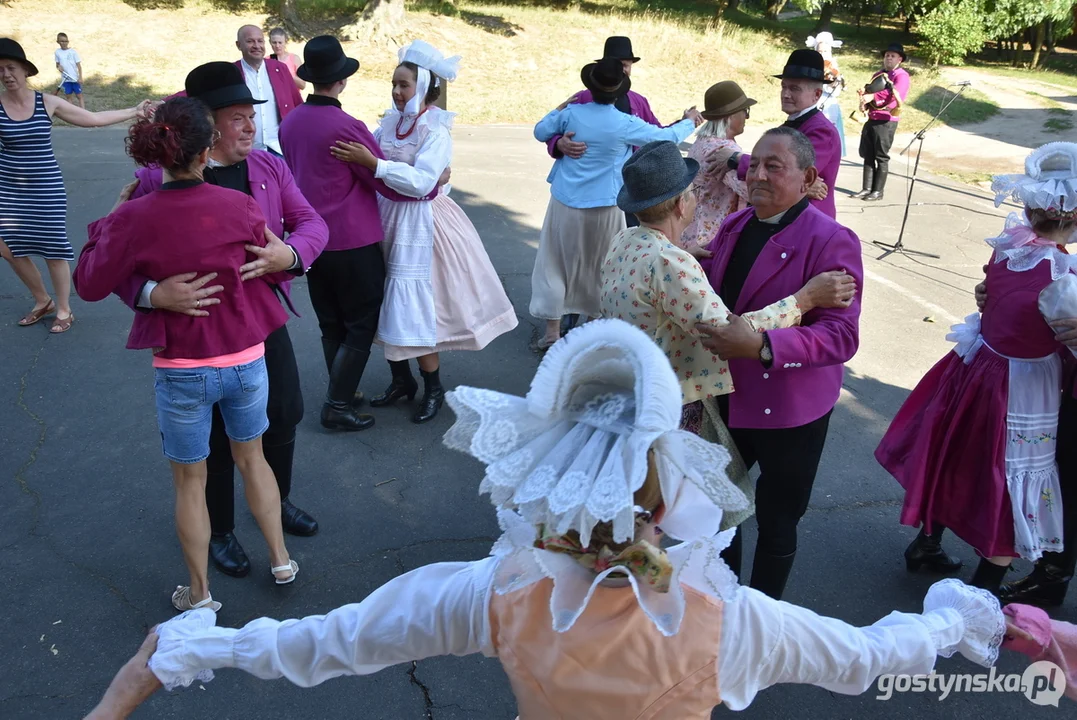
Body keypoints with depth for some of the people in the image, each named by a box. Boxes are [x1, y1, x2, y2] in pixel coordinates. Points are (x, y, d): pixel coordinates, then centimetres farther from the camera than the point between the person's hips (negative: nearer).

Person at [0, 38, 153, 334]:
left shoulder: (48, 103, -3)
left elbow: (94, 118, 6)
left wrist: (133, 112, 8)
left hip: (46, 186, -1)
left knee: (54, 248, 4)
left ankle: (64, 310, 19)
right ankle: (43, 302, 29)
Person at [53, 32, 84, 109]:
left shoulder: (73, 51, -6)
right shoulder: (57, 52, 3)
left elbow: (79, 65, -6)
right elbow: (57, 64, 13)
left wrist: (80, 77, -13)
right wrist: (58, 67, -12)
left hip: (75, 78, -3)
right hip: (65, 79, 3)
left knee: (79, 96, -1)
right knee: (68, 96, 8)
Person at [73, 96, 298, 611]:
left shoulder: (135, 217, -16)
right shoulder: (239, 206, -13)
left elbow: (90, 284, -4)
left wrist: (109, 221, 7)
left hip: (181, 370, -1)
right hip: (246, 361, 1)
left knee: (190, 481, 17)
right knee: (251, 457, 25)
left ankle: (199, 594, 31)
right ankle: (281, 560, 37)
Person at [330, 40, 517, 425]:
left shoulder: (436, 130, -12)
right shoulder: (389, 121, 6)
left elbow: (421, 181, -25)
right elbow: (365, 156, 6)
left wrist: (373, 163, -31)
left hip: (419, 223, -6)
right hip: (387, 218, 6)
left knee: (415, 305, -3)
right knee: (392, 302, 11)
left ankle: (433, 388, 15)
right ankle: (401, 380, 28)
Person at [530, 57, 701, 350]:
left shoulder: (571, 112, -6)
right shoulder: (626, 124, -11)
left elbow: (540, 132, 9)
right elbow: (666, 137, 2)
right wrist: (689, 121, 21)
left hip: (565, 203, 2)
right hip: (604, 207, -2)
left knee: (557, 263, 11)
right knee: (601, 268, 15)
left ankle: (552, 331, 13)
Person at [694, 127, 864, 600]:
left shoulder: (830, 240, -18)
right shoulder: (734, 227, 5)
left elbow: (841, 335, -26)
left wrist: (760, 345, -38)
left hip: (787, 409, -6)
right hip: (727, 397, 7)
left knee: (776, 523, 14)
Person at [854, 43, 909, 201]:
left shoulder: (901, 75, -5)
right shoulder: (878, 74, 19)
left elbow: (896, 95, -20)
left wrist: (872, 96, -25)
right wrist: (864, 102, -3)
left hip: (886, 121, -7)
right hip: (871, 119, 7)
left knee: (881, 157, -4)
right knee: (867, 155, 7)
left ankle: (878, 191, 1)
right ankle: (866, 188, 13)